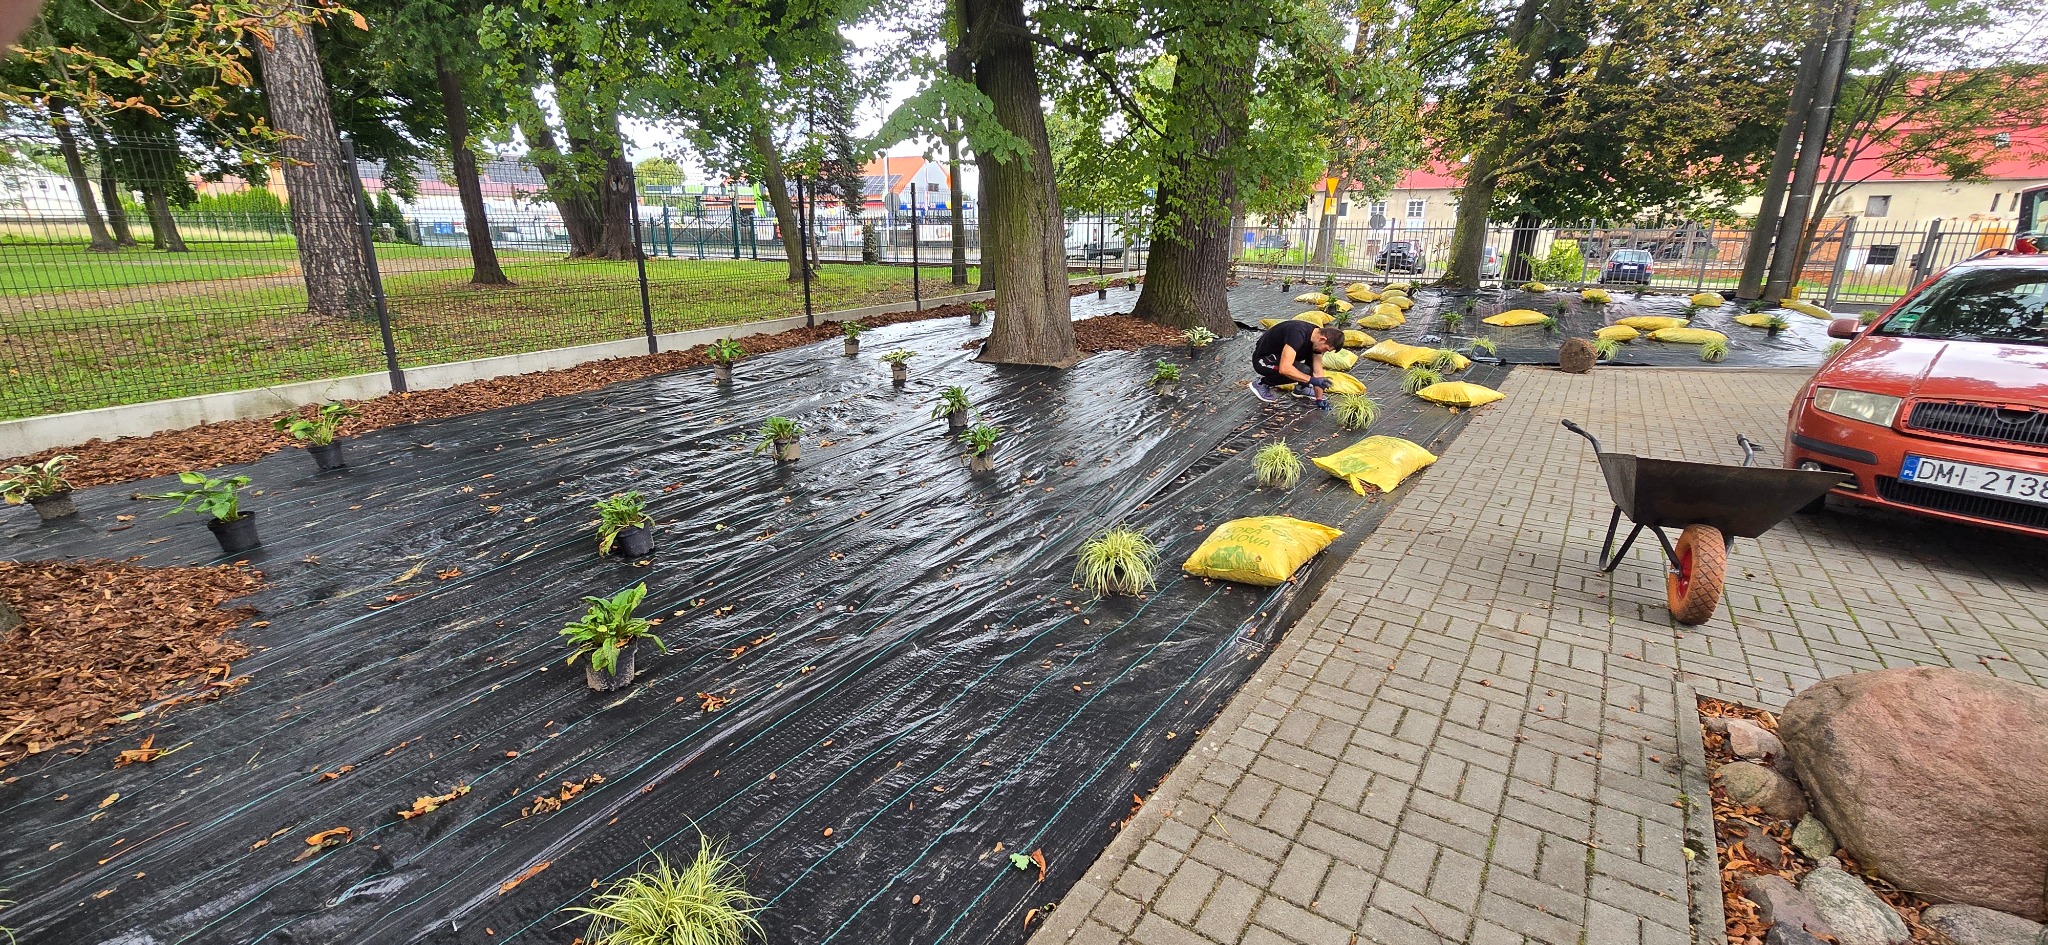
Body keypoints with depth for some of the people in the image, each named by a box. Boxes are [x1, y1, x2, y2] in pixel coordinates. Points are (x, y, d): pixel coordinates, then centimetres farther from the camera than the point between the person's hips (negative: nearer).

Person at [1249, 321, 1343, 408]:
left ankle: (1302, 387, 9)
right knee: (1303, 370, -27)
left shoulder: (1317, 336, -8)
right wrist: (1312, 380, -37)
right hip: (1262, 359, -9)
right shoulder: (1298, 334, -33)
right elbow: (1284, 368, -41)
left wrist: (1319, 399, -5)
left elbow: (1317, 372, -2)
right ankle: (1261, 383, -9)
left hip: (1279, 354, 9)